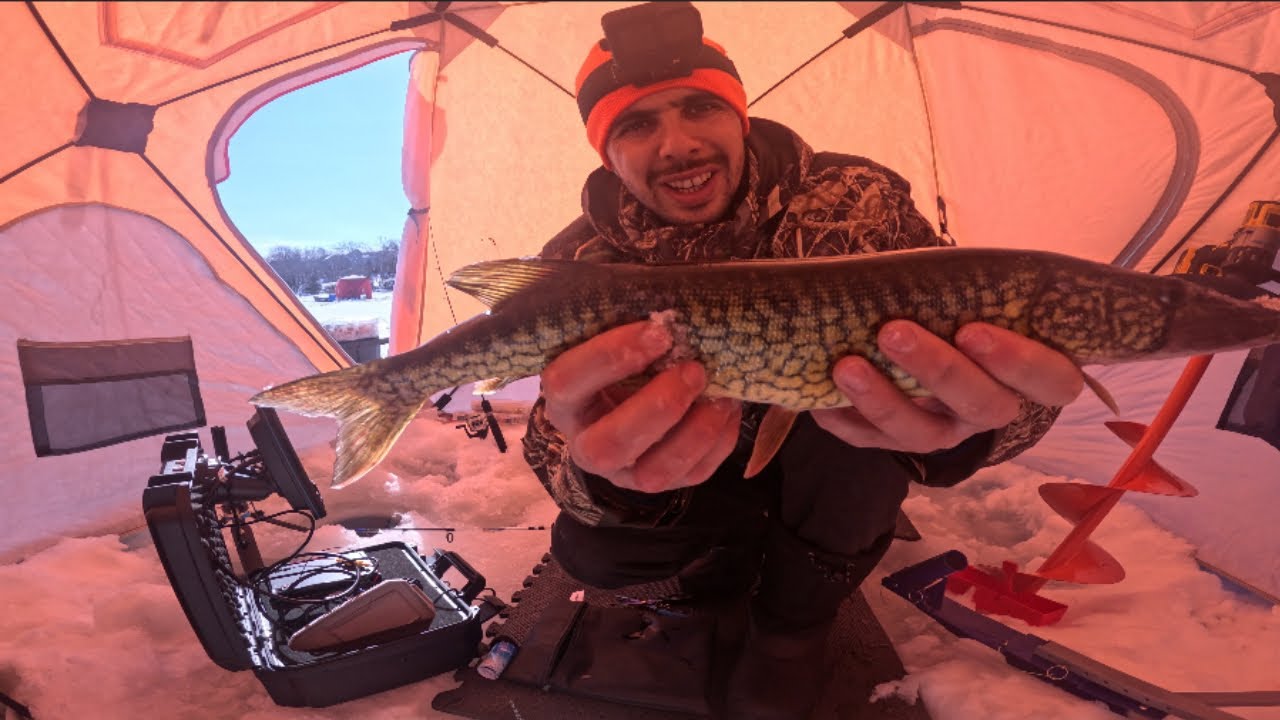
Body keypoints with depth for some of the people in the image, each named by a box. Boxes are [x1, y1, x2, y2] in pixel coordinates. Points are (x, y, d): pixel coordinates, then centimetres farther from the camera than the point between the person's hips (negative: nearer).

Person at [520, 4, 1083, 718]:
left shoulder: (854, 200, -21)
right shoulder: (581, 263, -19)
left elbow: (951, 344, -28)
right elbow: (559, 439, -26)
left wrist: (956, 418, -54)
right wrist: (608, 475, -52)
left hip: (833, 471, 0)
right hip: (698, 474, 1)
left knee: (861, 380, -31)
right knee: (588, 549, -21)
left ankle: (797, 612, -4)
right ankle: (745, 542, 12)